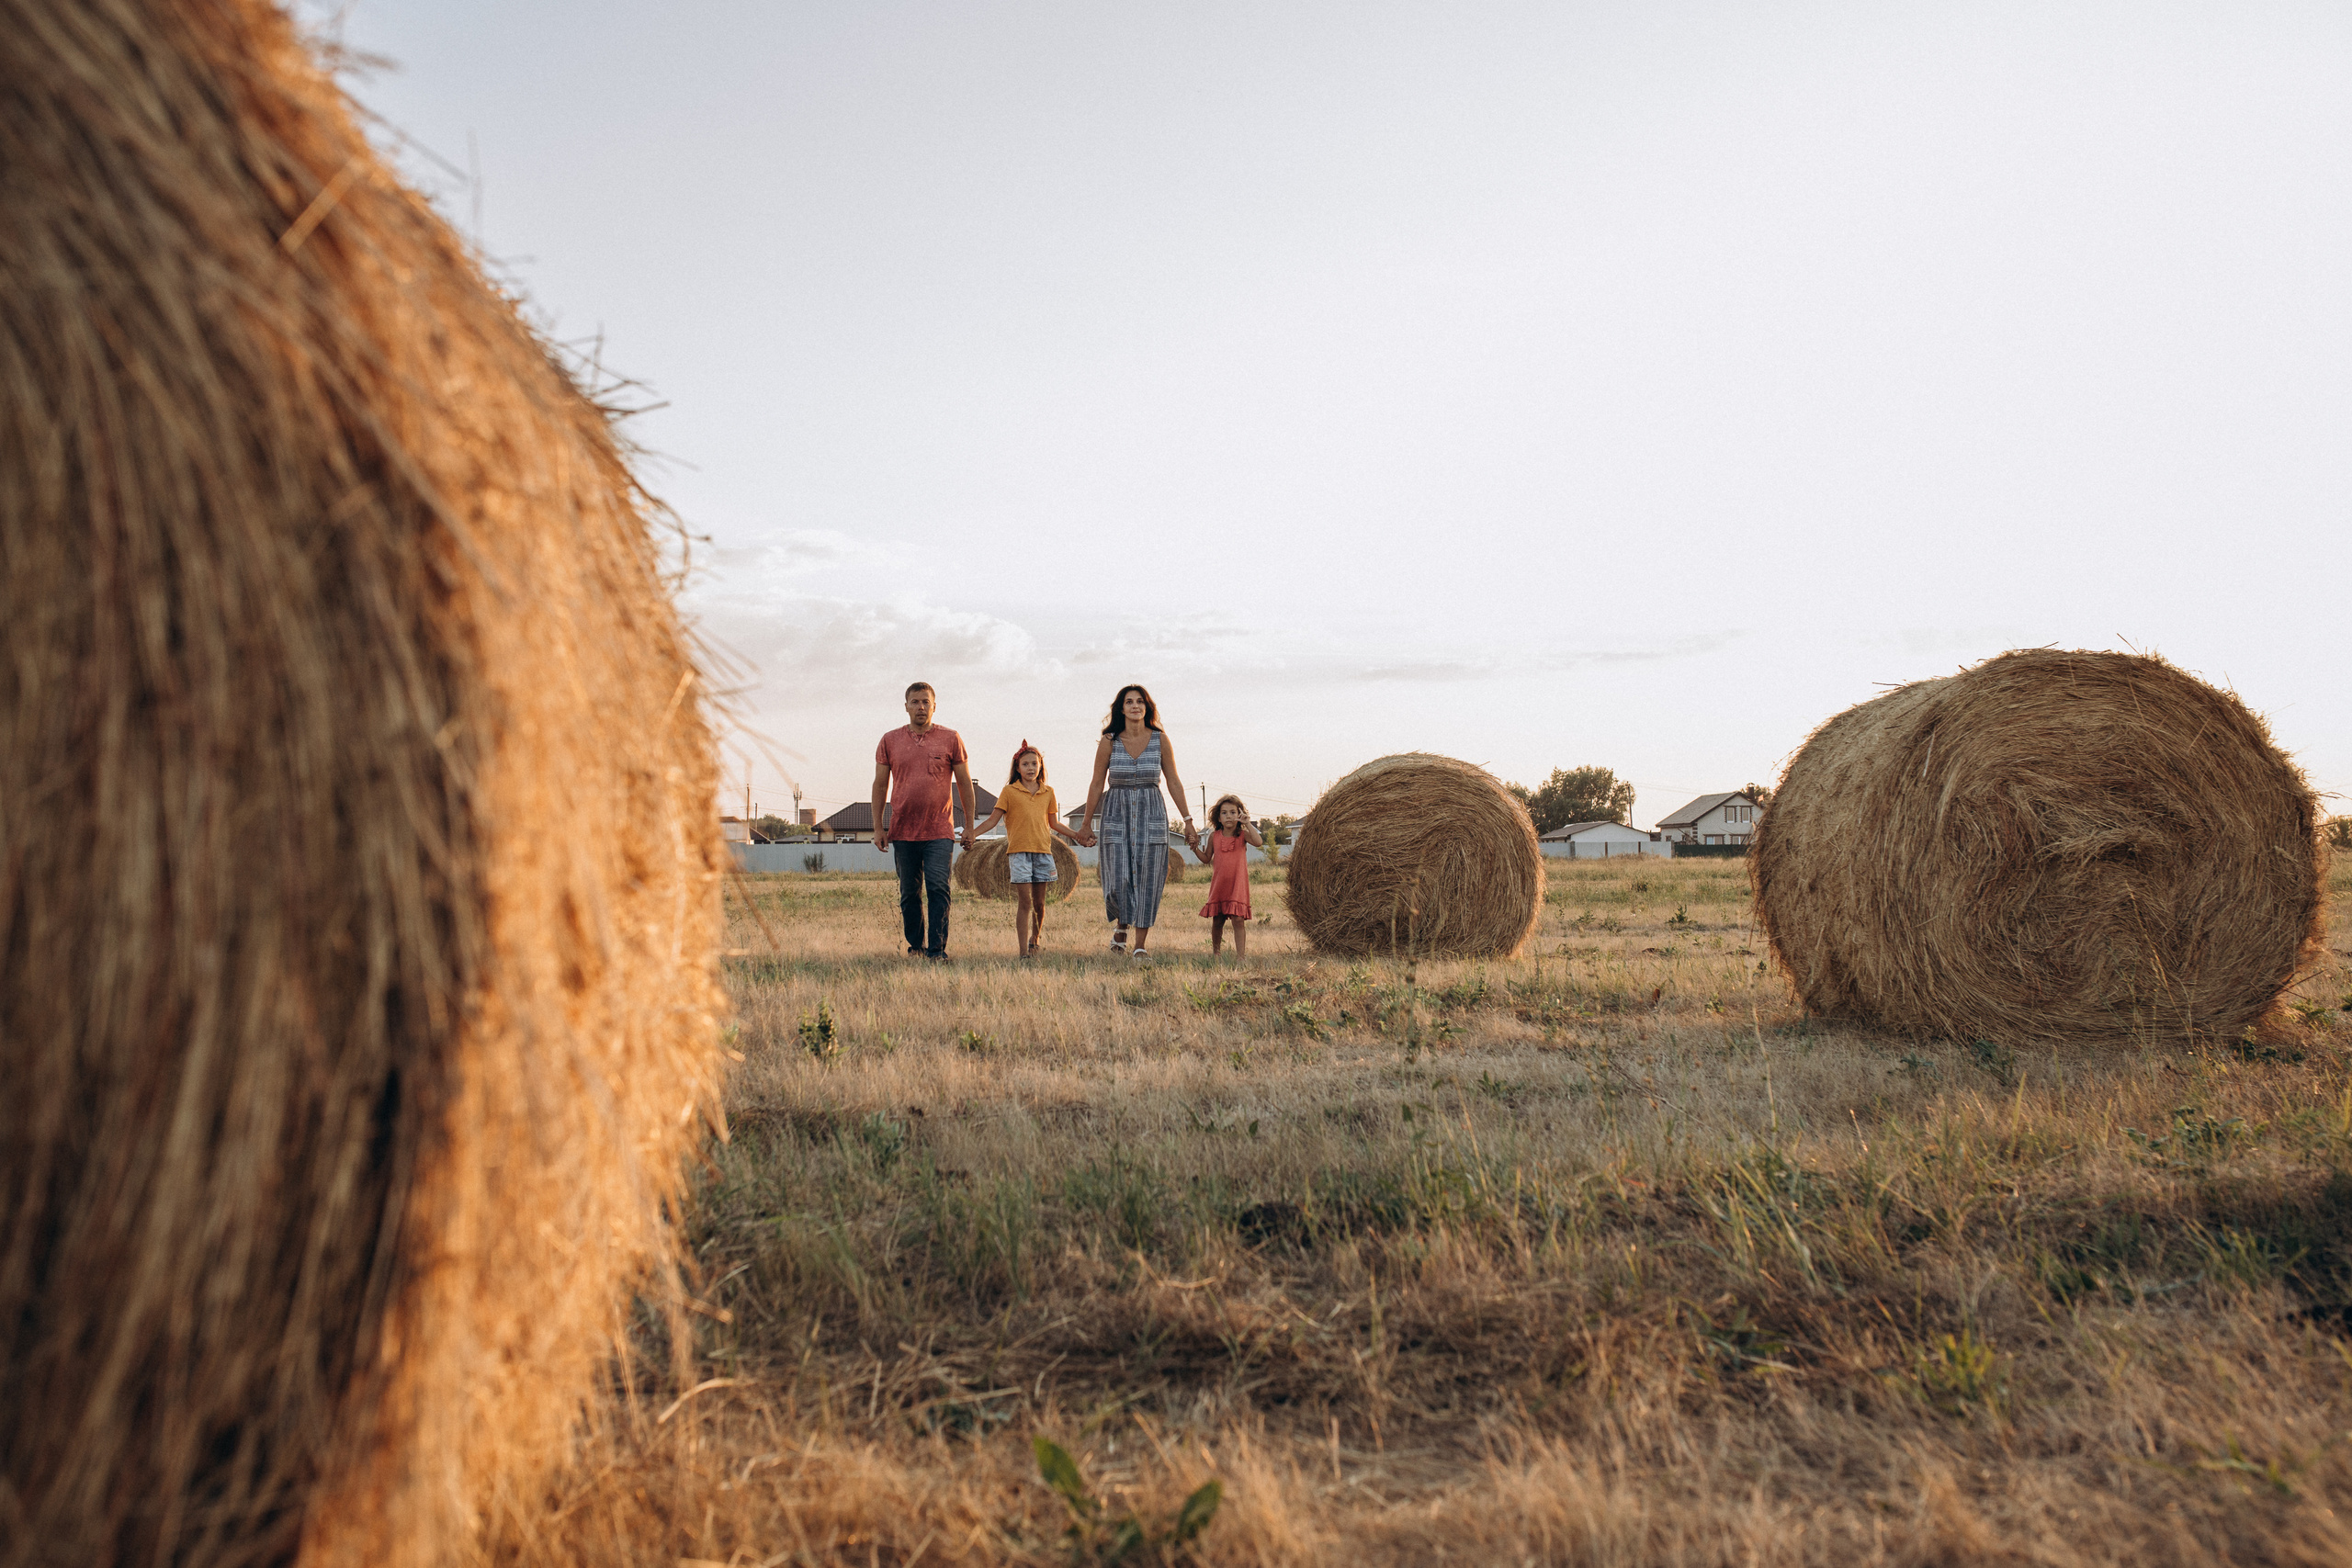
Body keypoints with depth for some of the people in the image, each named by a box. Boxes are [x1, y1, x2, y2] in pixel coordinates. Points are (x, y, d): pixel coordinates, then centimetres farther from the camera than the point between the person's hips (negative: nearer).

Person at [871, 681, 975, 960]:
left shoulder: (950, 738, 3)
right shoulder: (890, 740, 7)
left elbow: (964, 784, 7)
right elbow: (880, 785, 10)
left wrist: (969, 827, 4)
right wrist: (878, 827, 5)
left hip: (939, 832, -2)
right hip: (902, 832, 2)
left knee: (938, 888, -12)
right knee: (909, 893, 8)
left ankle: (937, 950, -10)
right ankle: (915, 947, 22)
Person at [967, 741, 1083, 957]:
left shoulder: (1048, 792, 12)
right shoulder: (1010, 792, 3)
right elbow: (993, 820, 2)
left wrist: (1075, 835, 17)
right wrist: (972, 833, -9)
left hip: (1042, 851, 3)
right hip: (1019, 851, -3)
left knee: (1039, 903, 7)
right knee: (1024, 901, -8)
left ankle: (1034, 941, 27)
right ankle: (1023, 950, -8)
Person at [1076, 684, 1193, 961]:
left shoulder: (1160, 739, -1)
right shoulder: (1109, 742, -3)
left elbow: (1174, 782, 4)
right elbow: (1097, 785, 5)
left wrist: (1187, 819, 2)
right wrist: (1086, 824, 9)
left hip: (1151, 813, 1)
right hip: (1117, 813, 0)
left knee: (1147, 879, -1)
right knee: (1118, 879, -7)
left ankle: (1141, 944, 8)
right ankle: (1122, 927, 23)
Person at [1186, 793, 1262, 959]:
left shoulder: (1243, 835, -3)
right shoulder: (1214, 836, 3)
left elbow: (1258, 843, -23)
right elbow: (1207, 859, 12)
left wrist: (1247, 823, -23)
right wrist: (1195, 848, -3)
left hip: (1237, 884, -3)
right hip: (1218, 884, 3)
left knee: (1238, 919, -10)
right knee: (1217, 920, 11)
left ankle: (1240, 955, -9)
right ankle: (1215, 952, 29)